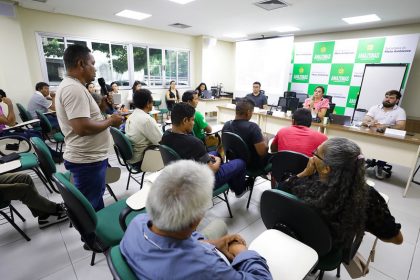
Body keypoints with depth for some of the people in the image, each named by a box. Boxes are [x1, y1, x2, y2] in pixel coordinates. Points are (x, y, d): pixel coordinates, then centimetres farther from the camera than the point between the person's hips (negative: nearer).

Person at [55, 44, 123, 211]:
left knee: (96, 201, 26)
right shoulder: (73, 88, -21)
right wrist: (111, 121, -16)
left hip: (90, 157, 11)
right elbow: (83, 127, -30)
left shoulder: (72, 86, 12)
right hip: (87, 160, -11)